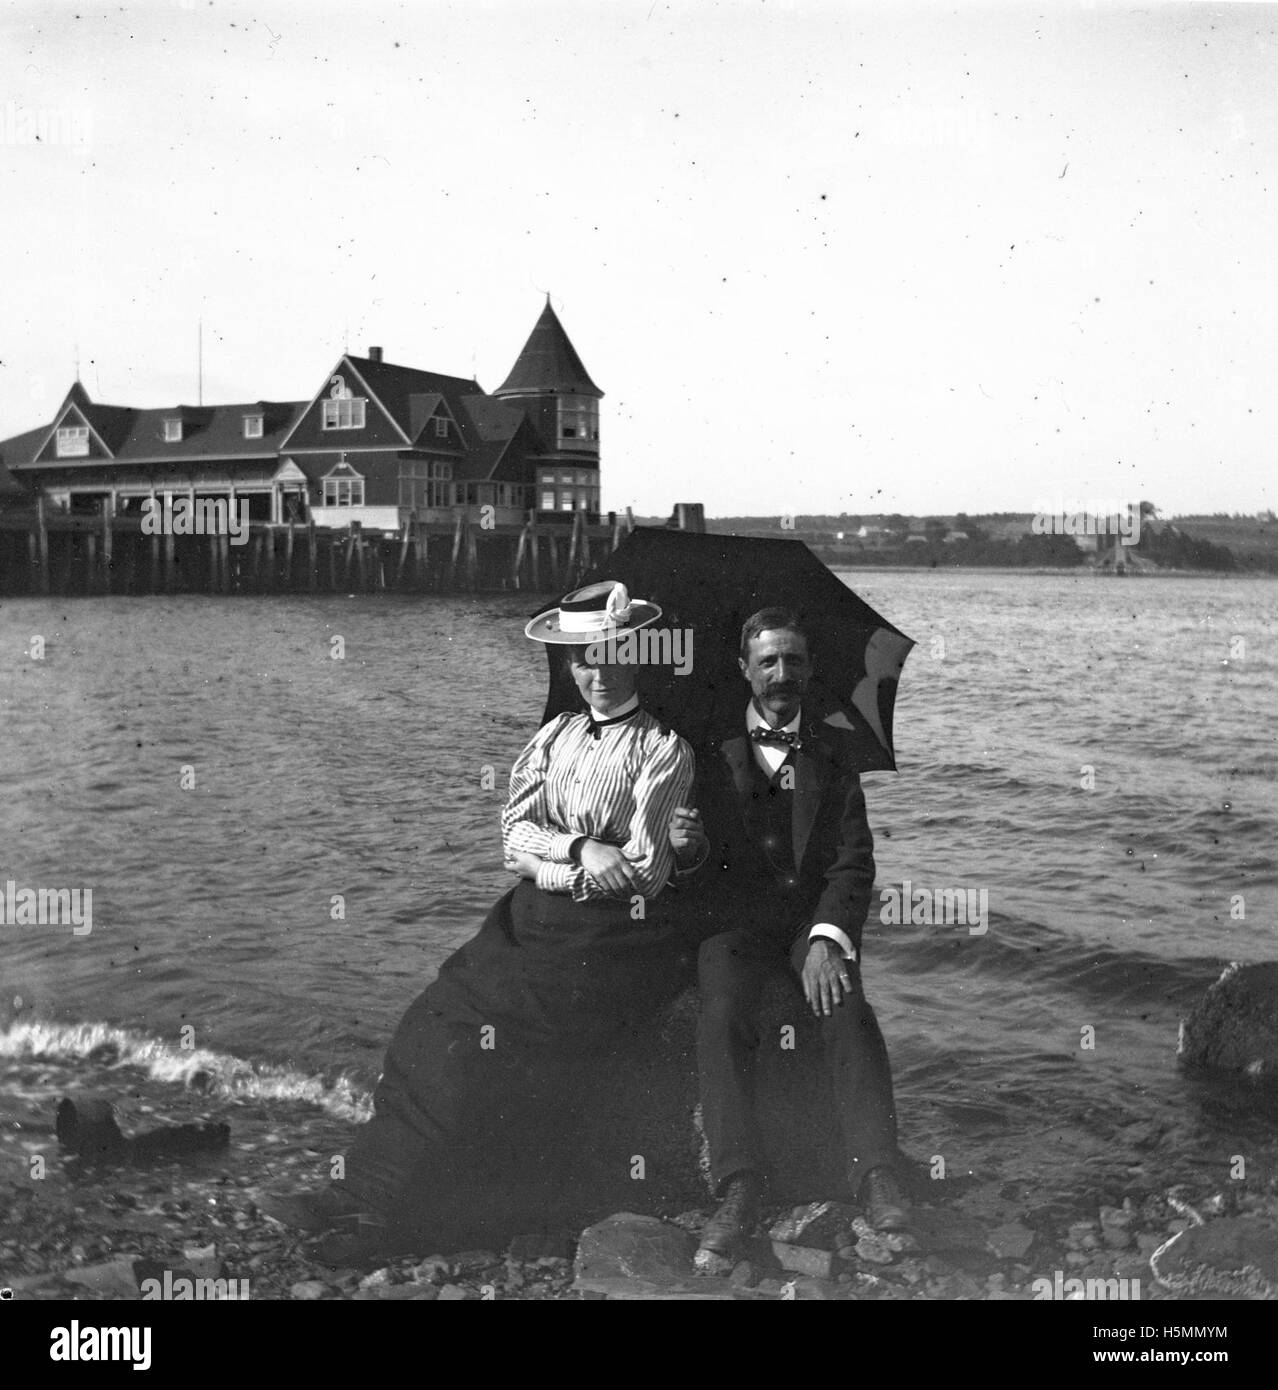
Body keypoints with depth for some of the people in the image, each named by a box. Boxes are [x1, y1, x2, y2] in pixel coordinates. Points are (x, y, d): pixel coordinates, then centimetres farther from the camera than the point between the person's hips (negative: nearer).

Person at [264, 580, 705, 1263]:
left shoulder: (665, 751, 0)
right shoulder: (555, 736, 17)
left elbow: (641, 873, -8)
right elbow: (515, 833, 8)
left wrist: (545, 864, -5)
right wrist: (580, 850, -9)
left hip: (615, 934, -6)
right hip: (533, 920, 6)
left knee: (492, 1032, -21)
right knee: (437, 1014, -14)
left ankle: (390, 1204, -17)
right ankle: (371, 1191, -14)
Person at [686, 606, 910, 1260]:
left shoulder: (835, 749, 12)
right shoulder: (713, 751, 9)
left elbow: (854, 855, 4)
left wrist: (826, 938, -12)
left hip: (819, 915, 1)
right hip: (736, 918, -1)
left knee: (850, 1013, -27)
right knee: (722, 1016, -28)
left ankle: (879, 1180, -34)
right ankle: (738, 1191, -34)